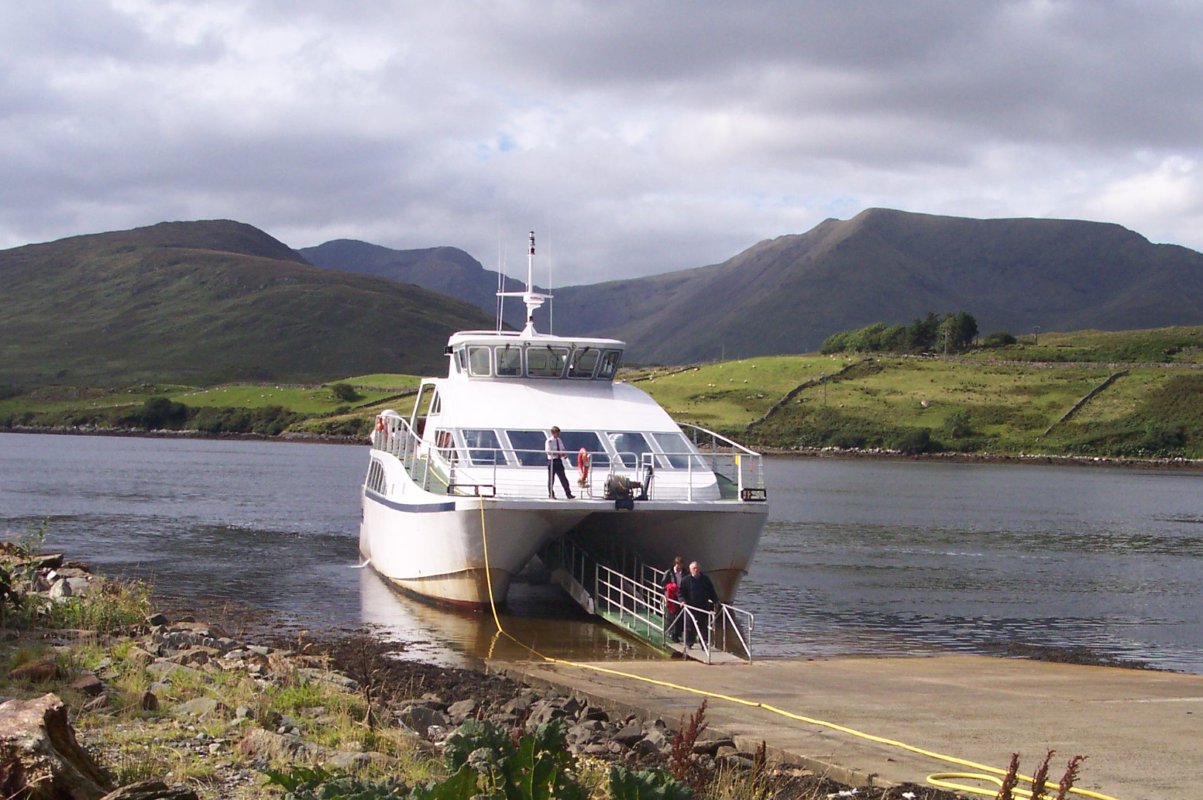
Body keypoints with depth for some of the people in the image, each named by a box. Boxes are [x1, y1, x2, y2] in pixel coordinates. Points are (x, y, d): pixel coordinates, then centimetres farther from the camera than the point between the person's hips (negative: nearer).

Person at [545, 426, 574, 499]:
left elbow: (563, 449, 16)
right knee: (551, 479, 4)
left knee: (563, 479, 5)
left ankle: (568, 494, 5)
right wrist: (559, 453, -25)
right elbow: (548, 452, -19)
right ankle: (551, 495, 15)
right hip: (552, 461, -6)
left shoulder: (559, 440, 9)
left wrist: (564, 453, -7)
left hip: (559, 461, 6)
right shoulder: (549, 441, -10)